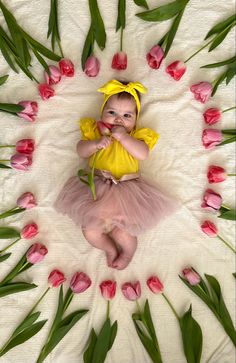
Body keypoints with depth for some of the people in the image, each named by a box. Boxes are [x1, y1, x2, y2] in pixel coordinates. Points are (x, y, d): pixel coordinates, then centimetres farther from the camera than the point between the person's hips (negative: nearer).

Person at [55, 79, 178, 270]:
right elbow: (81, 151, 2)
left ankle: (129, 249, 25)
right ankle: (110, 248, 26)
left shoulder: (137, 134, 6)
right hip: (96, 188, 2)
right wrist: (97, 143, -16)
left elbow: (143, 154, -12)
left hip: (127, 190, -2)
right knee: (90, 232, -9)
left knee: (121, 233, -13)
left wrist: (123, 137, -17)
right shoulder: (94, 129, 10)